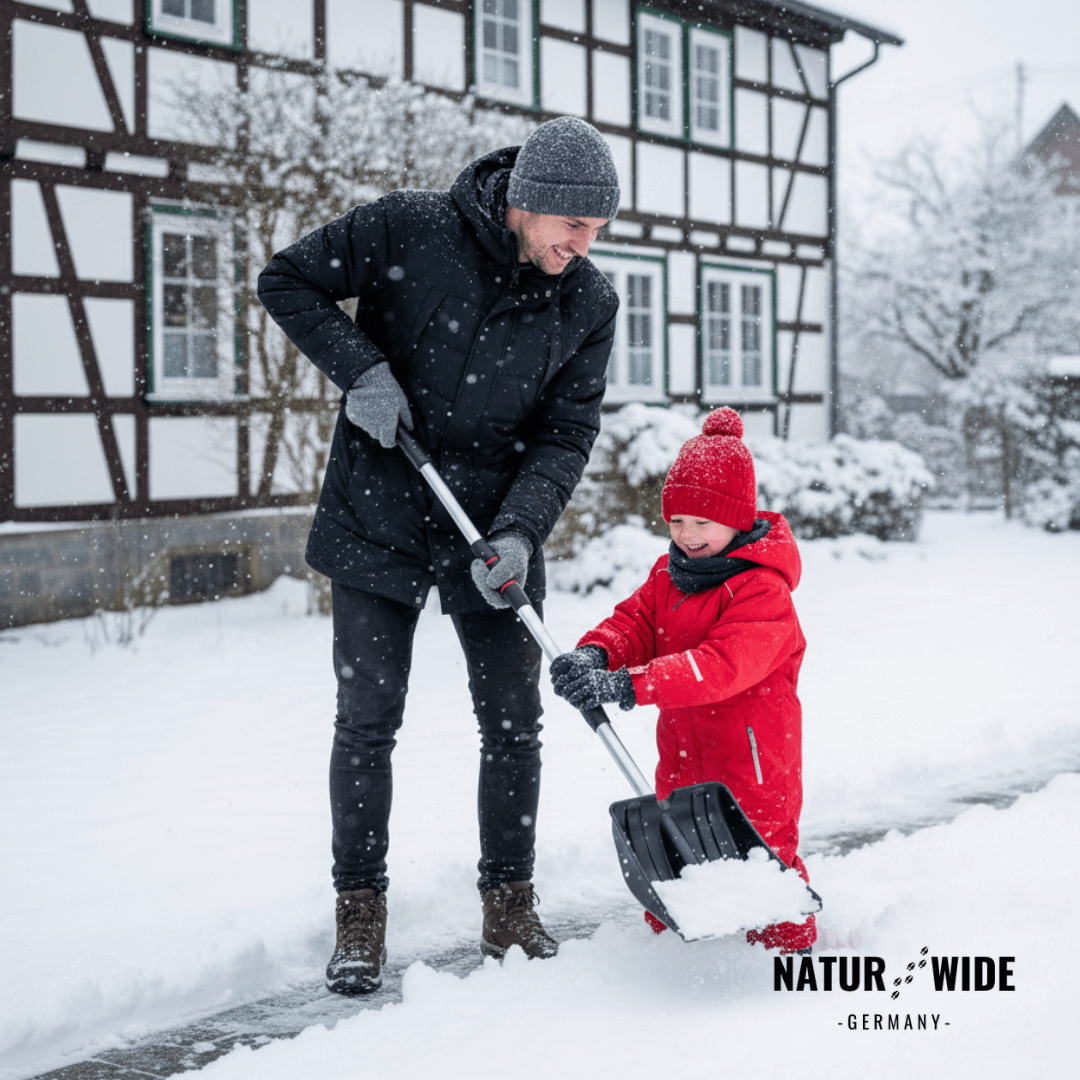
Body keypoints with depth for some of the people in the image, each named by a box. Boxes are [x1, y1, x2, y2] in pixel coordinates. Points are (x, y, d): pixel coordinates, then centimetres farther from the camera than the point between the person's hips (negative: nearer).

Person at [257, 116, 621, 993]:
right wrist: (361, 368, -17)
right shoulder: (409, 229, -13)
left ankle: (510, 906, 20)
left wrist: (520, 529, -19)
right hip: (378, 522, -2)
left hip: (497, 536, 3)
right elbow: (288, 280, -4)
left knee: (514, 722, 4)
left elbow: (567, 432, -4)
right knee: (368, 719, 1)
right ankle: (360, 916, 15)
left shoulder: (590, 303, -4)